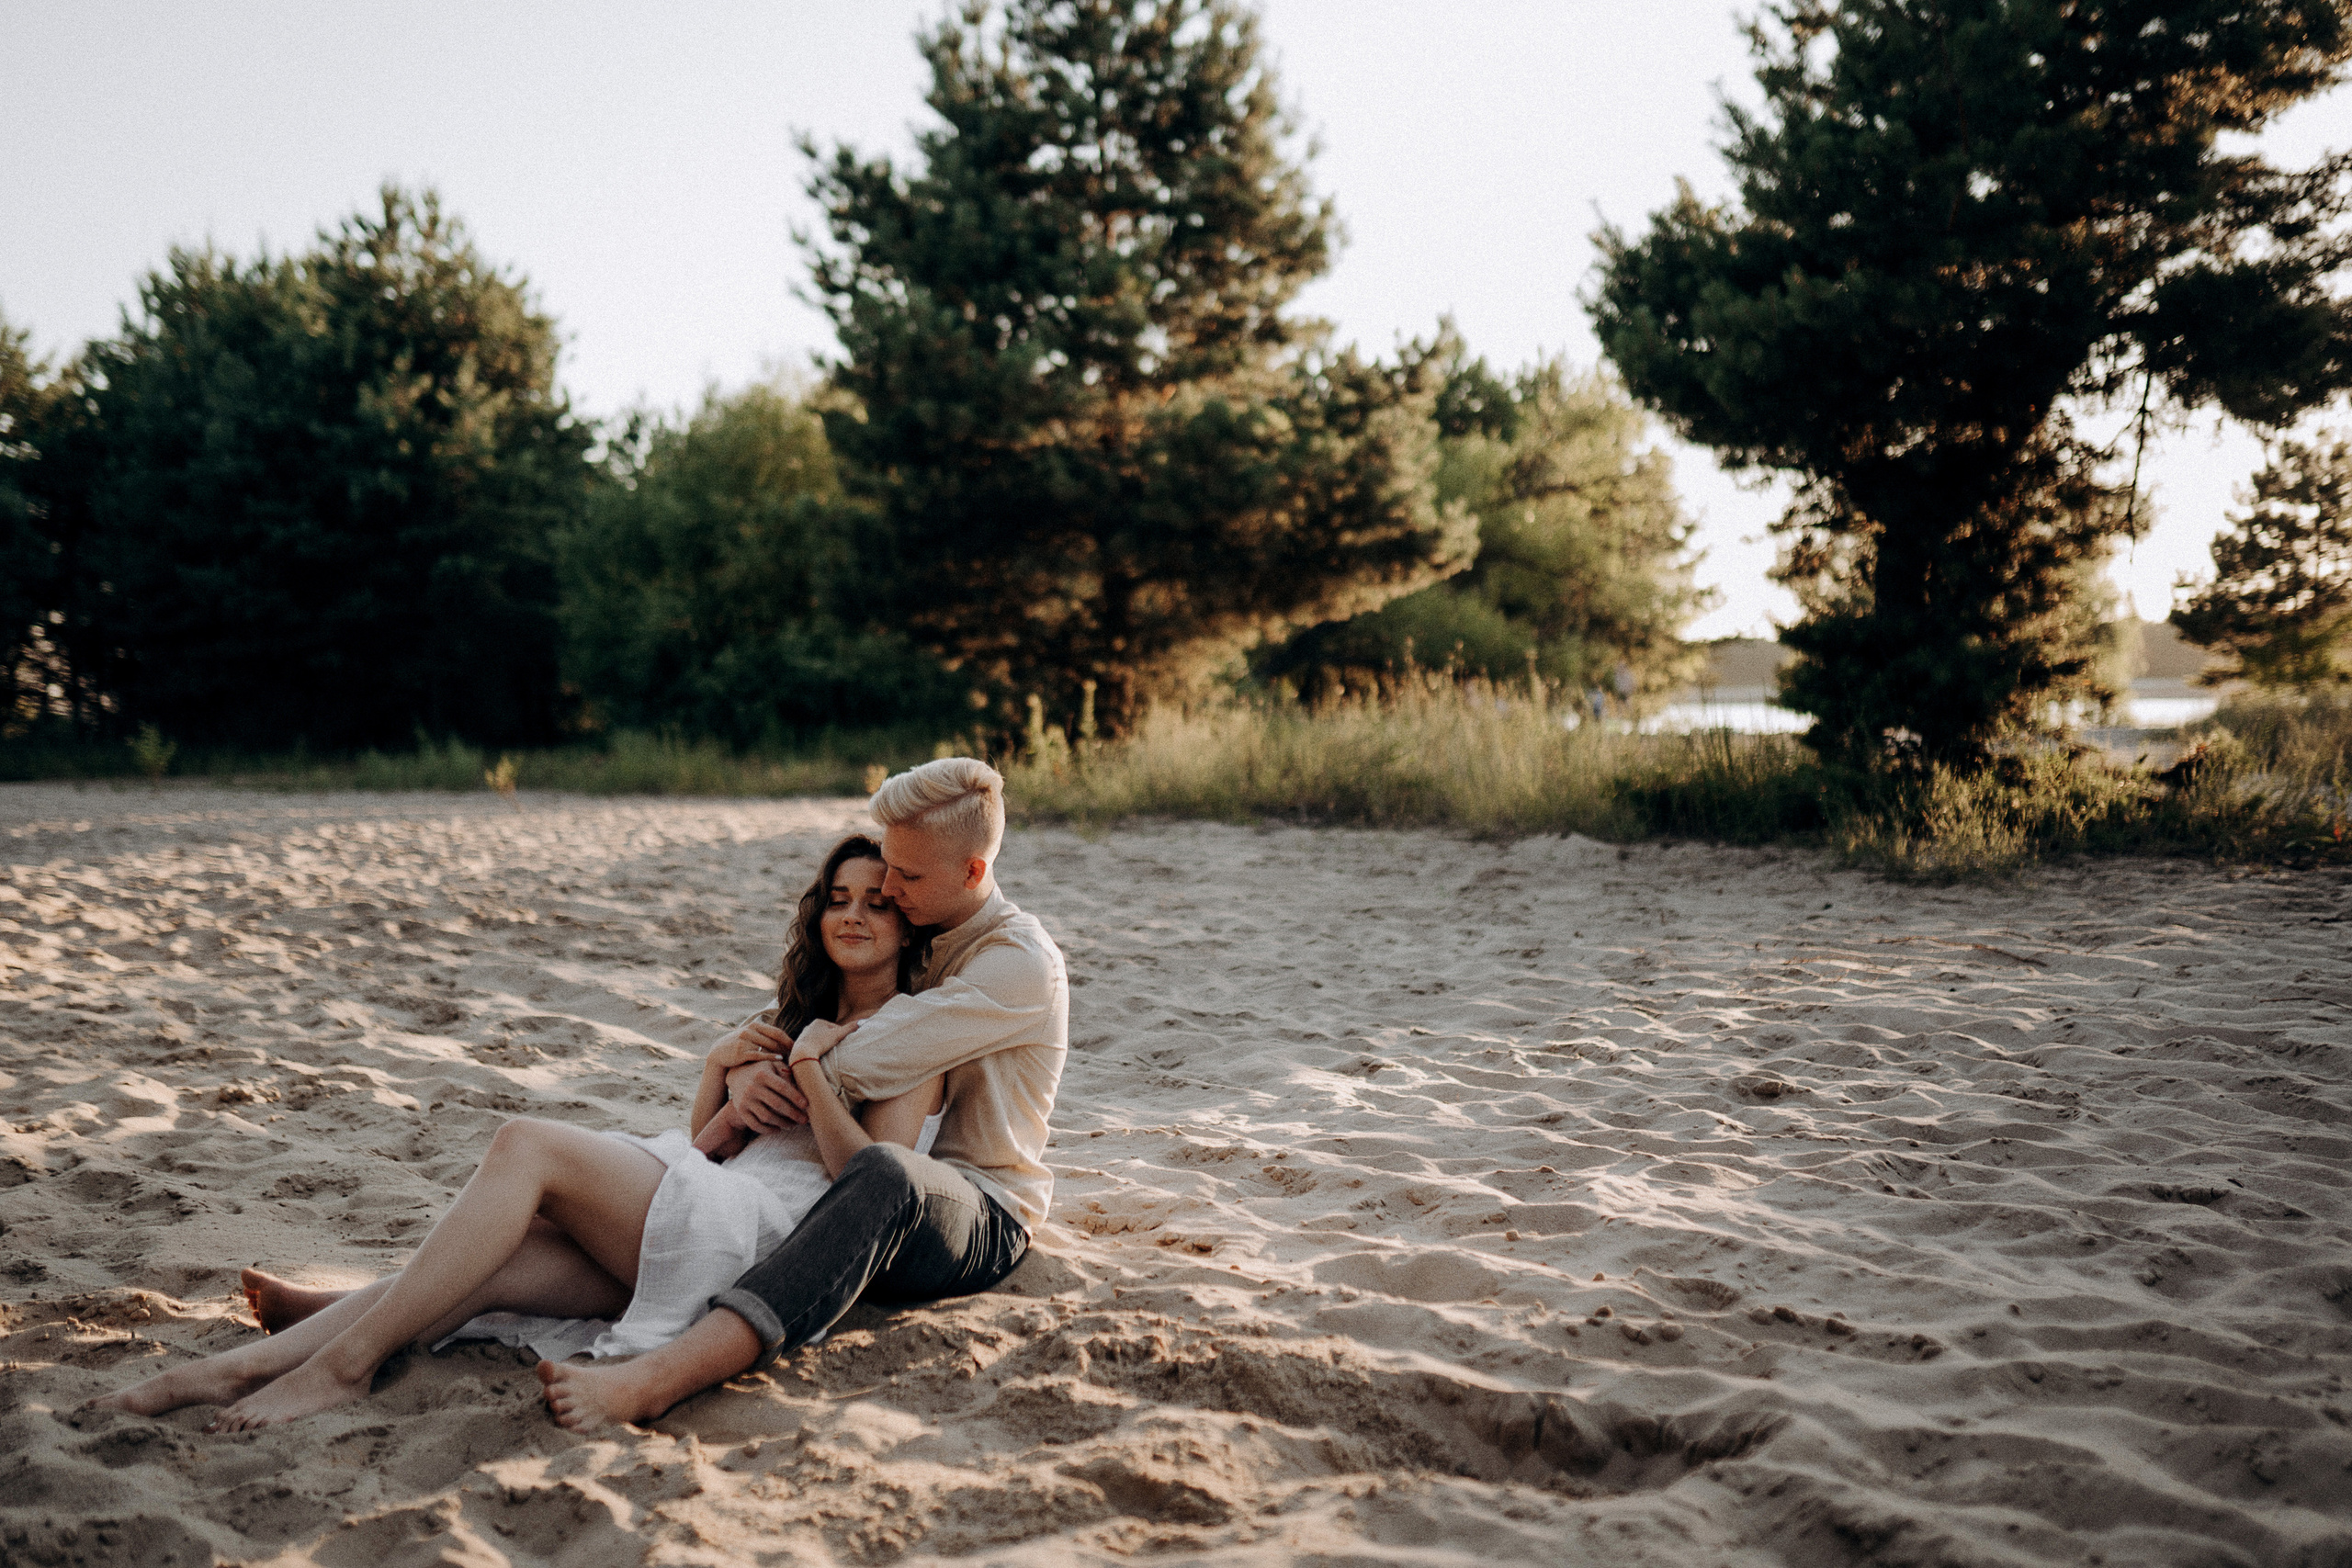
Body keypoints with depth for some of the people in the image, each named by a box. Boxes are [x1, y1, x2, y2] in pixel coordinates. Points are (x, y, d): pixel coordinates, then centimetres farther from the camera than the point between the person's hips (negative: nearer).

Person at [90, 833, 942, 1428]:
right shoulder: (795, 1017, 30)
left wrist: (810, 1071, -13)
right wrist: (718, 1067, 6)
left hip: (767, 1230, -7)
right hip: (694, 1215, 7)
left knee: (528, 1144, -23)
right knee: (483, 1270, -18)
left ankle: (346, 1359, -25)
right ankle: (240, 1368, -27)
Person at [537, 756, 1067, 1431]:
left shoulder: (1022, 963, -13)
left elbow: (865, 1064, -23)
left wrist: (807, 1054, -4)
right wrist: (744, 1072, -11)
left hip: (982, 1220, -9)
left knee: (885, 1173, -42)